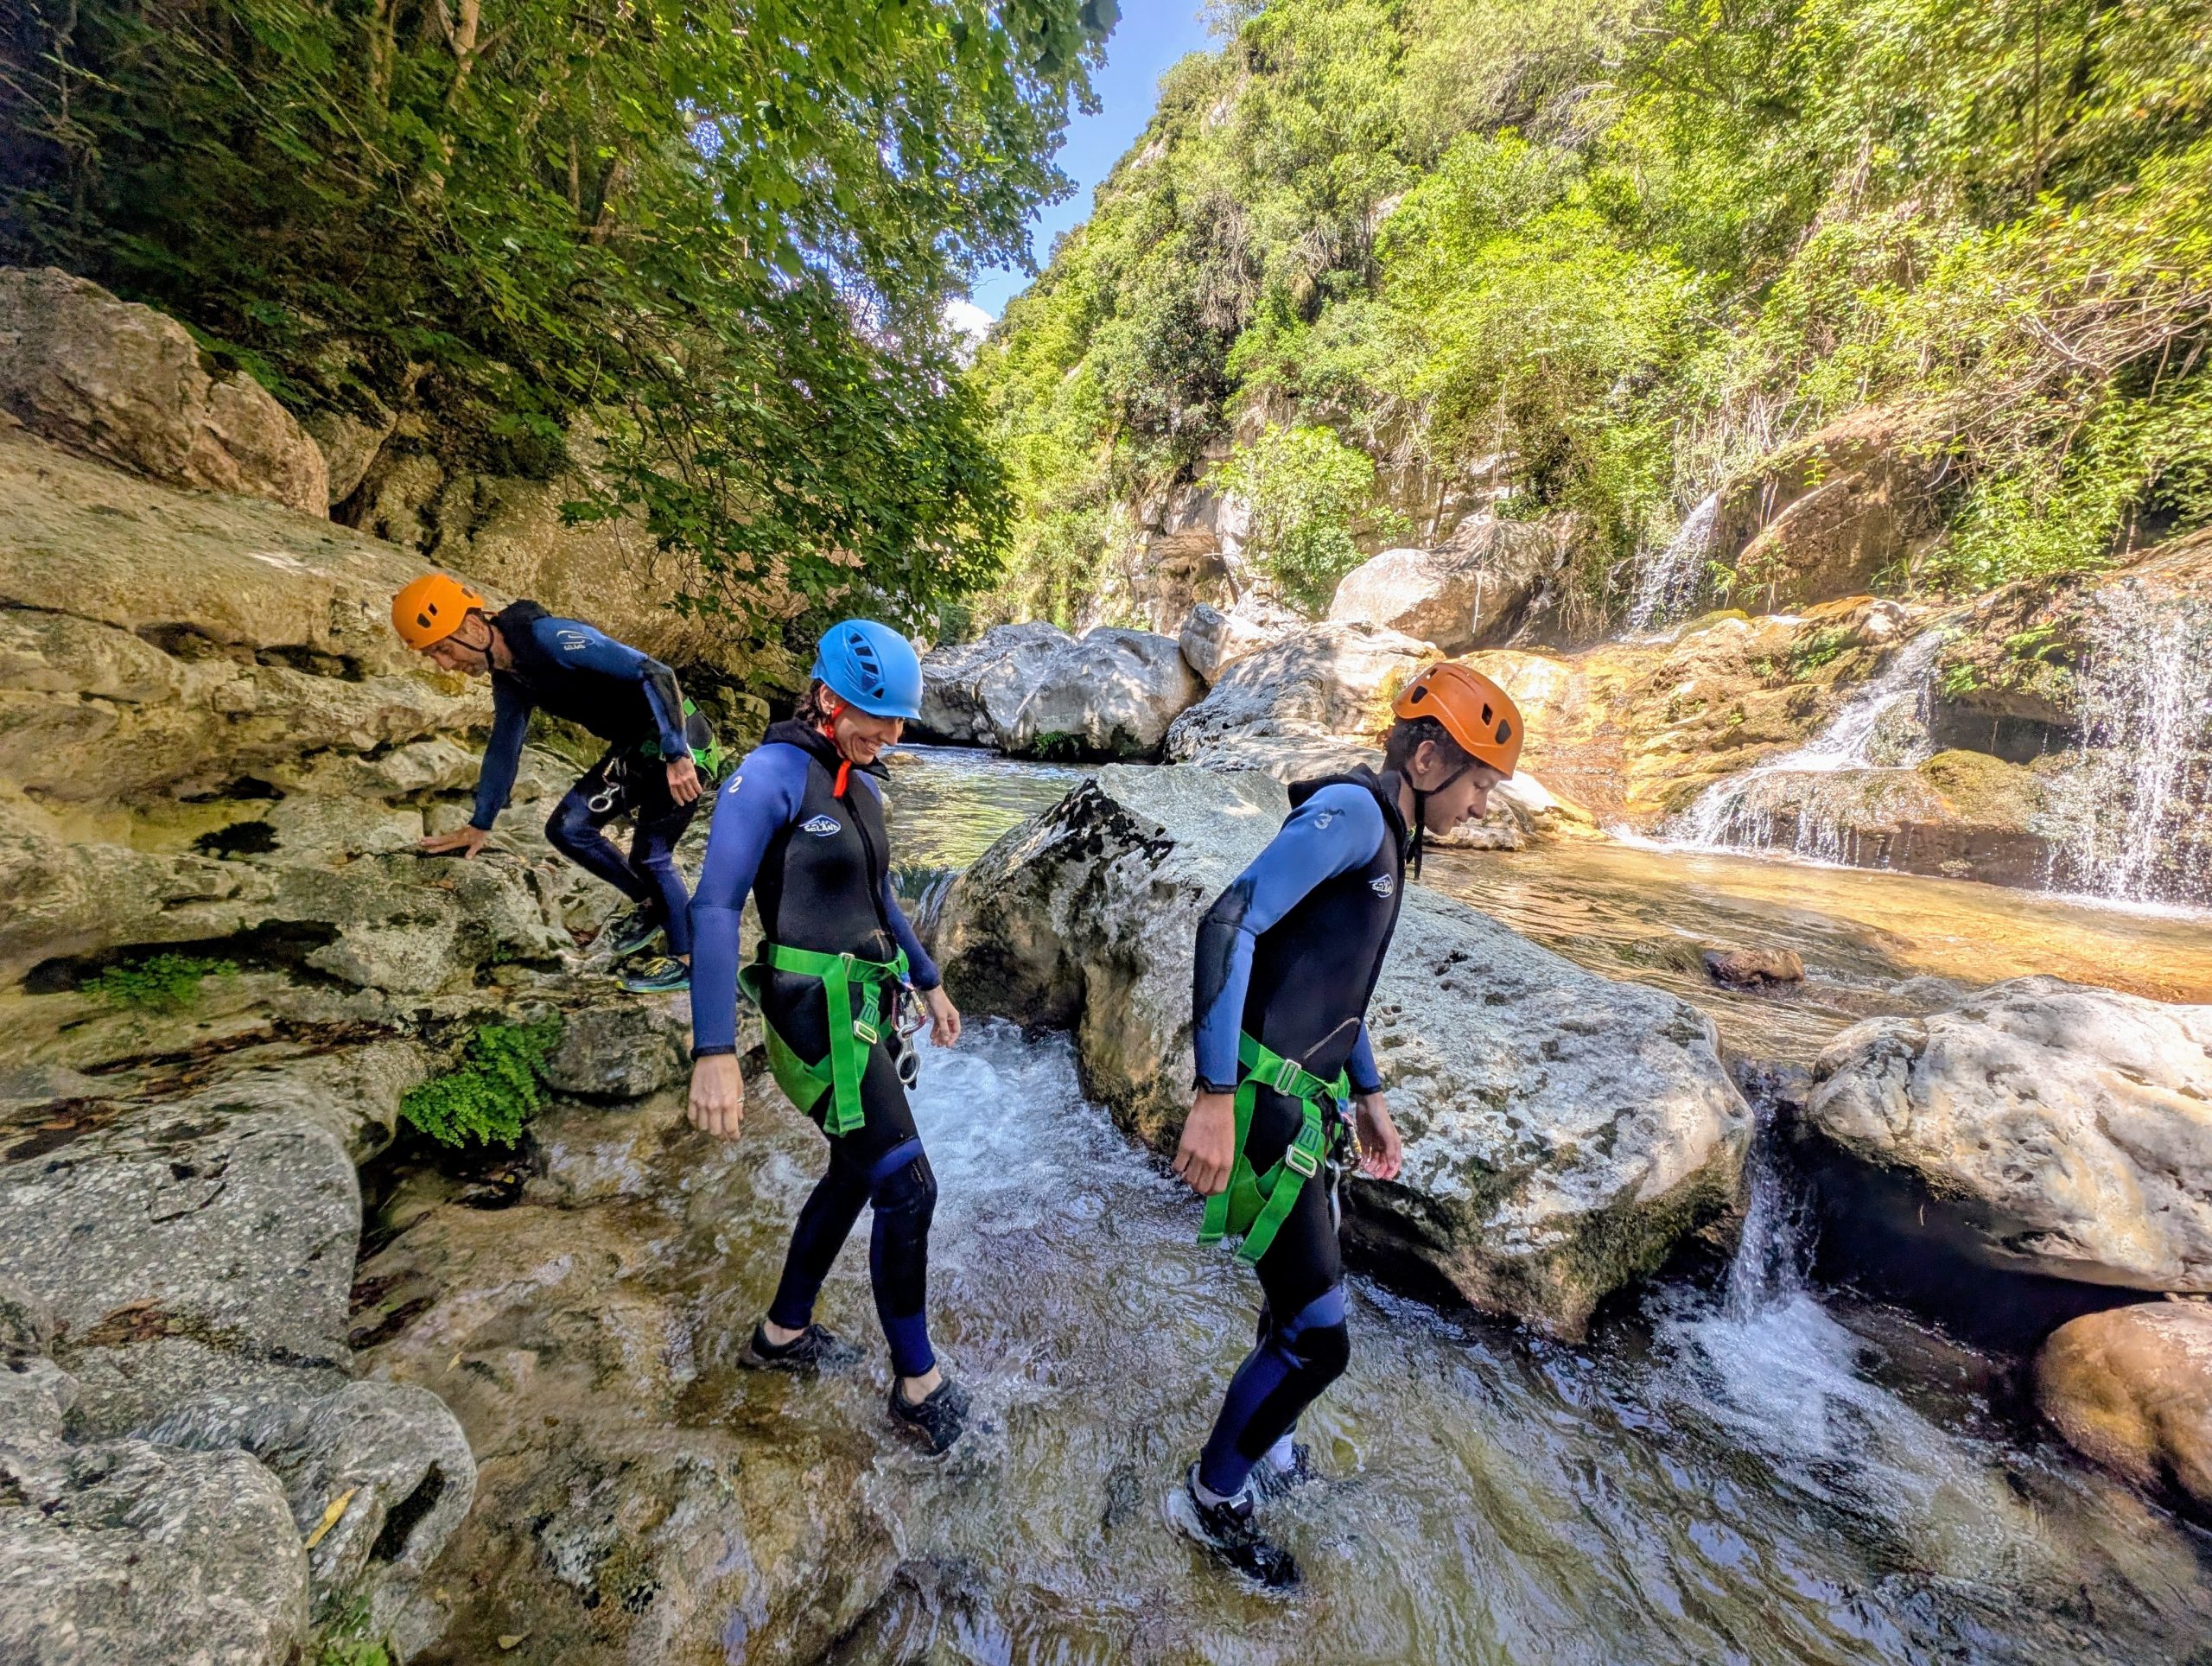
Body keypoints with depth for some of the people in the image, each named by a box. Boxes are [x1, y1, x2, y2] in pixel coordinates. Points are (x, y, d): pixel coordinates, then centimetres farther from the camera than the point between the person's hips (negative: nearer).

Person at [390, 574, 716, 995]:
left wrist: (678, 756, -32)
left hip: (676, 742, -9)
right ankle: (650, 904, 25)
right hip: (633, 747, 9)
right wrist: (480, 824, 26)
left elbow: (655, 672, -28)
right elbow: (503, 748, 20)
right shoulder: (508, 676, 9)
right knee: (566, 830, 9)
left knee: (650, 854, -3)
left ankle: (686, 958, 15)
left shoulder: (549, 637, -20)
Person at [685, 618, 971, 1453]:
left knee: (855, 1174, 20)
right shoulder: (773, 772, -14)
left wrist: (929, 983, 21)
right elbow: (714, 907, -19)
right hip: (819, 1013, -9)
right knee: (908, 1191, -3)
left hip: (868, 1007, 9)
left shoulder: (861, 783, 10)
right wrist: (713, 1053, -25)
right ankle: (917, 1384, 20)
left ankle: (782, 1334, 43)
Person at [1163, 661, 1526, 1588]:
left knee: (1302, 1304, 24)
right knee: (1317, 1337, 3)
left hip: (1310, 1103, 10)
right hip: (1266, 1103, -10)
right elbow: (1228, 923, -27)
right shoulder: (1349, 811, -16)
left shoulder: (1385, 839, 15)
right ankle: (1211, 1499, 29)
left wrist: (1368, 1097, 24)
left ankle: (1267, 1449, 50)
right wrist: (1216, 1095, -30)